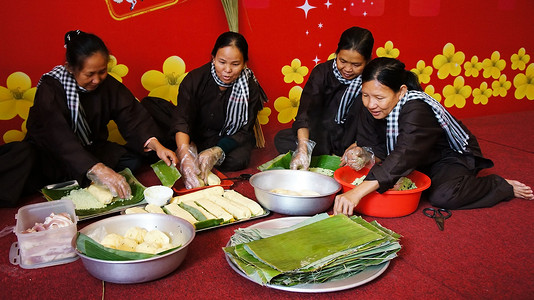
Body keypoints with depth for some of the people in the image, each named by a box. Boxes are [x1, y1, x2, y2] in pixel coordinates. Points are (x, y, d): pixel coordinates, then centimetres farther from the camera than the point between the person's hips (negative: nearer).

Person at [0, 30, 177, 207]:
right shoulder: (50, 88, -22)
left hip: (89, 151, 6)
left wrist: (155, 145, -32)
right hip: (48, 155, -5)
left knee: (134, 158, -22)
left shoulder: (107, 84, -7)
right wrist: (99, 170, -47)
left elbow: (132, 116, -12)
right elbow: (58, 136, -35)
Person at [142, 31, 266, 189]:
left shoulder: (250, 89, -15)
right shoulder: (195, 78, -16)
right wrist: (185, 154, -47)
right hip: (192, 135, 1)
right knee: (148, 105, -15)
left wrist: (216, 152, -36)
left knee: (238, 159, -37)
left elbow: (244, 131, -16)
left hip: (227, 140, -1)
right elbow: (182, 119, -27)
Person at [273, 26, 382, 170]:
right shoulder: (322, 72, -9)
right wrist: (303, 149, -39)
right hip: (323, 136, 1)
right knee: (282, 138, -19)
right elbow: (306, 111, -23)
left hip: (354, 140, -1)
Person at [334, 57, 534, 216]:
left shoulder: (417, 110, -38)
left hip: (452, 156, -8)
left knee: (443, 196, -31)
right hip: (423, 161, 8)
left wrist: (358, 192, -62)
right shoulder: (376, 107, -15)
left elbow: (405, 155, -52)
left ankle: (502, 187, -3)